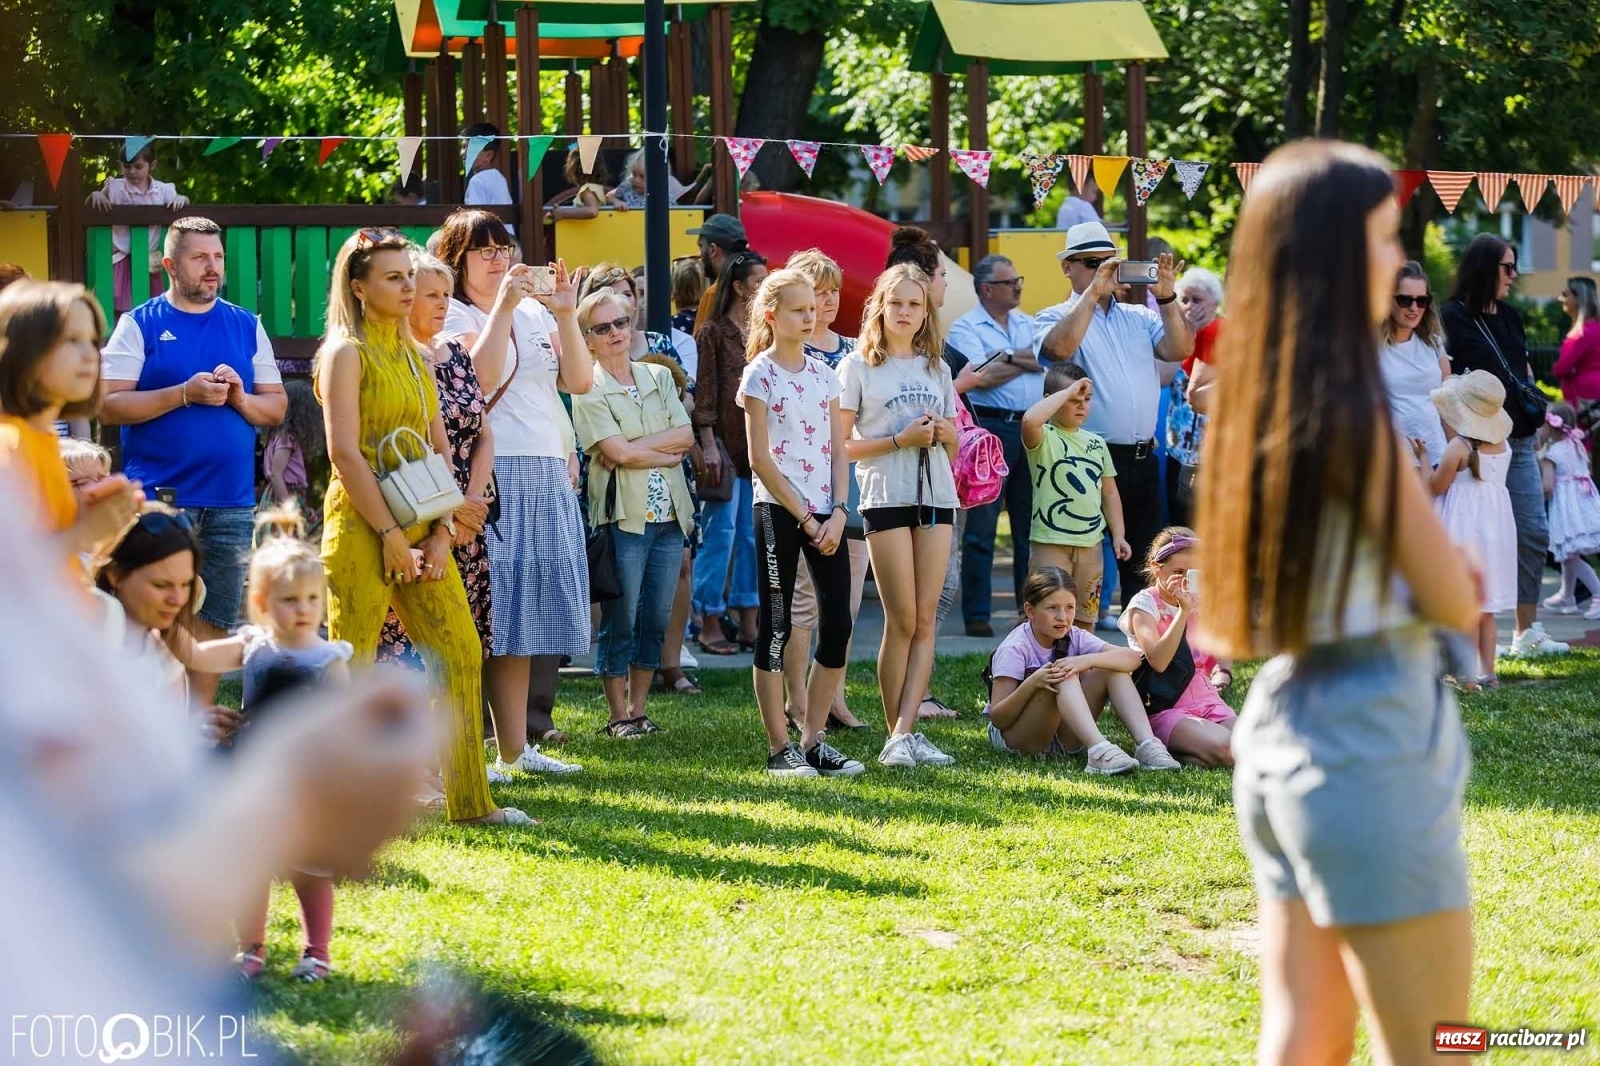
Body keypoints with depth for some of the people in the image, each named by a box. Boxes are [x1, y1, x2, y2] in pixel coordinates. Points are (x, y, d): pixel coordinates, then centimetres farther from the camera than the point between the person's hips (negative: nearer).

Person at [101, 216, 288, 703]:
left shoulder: (247, 327, 13)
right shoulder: (141, 324, 2)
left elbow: (277, 407, 13)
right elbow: (108, 404, -6)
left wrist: (239, 397, -8)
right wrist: (184, 394, -14)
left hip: (231, 503, 4)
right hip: (160, 499, -4)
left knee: (212, 626, 6)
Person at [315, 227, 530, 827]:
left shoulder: (414, 356, 16)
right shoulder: (347, 353, -6)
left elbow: (438, 447, 13)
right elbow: (344, 452, -14)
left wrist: (441, 533, 0)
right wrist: (391, 536, -16)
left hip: (417, 527, 7)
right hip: (361, 526, -7)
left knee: (461, 652, 5)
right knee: (353, 666, -5)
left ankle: (469, 800, 10)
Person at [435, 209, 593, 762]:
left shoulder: (535, 315, 17)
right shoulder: (453, 317, -1)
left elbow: (579, 380, 8)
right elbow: (479, 378, -19)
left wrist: (565, 313, -2)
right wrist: (503, 306, -19)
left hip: (548, 477, 7)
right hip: (492, 477, -7)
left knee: (529, 613, 7)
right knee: (495, 612, -9)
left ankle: (518, 743, 11)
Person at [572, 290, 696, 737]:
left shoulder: (659, 377, 13)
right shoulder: (589, 390, -3)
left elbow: (686, 435, 2)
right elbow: (618, 453, -14)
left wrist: (639, 446, -9)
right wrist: (667, 454, -4)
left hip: (668, 513, 5)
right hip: (623, 515, -5)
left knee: (657, 619, 6)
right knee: (621, 620, -2)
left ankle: (638, 710, 15)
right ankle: (618, 714, 6)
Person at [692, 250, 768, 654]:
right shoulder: (713, 333, -4)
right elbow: (703, 393, -8)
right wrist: (708, 445, -15)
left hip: (760, 448, 6)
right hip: (727, 445, -6)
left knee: (754, 535, 7)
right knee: (721, 533, -5)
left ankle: (748, 622, 12)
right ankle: (709, 624, 0)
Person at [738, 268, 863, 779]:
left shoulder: (823, 373, 12)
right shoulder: (760, 376, -5)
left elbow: (838, 449, 10)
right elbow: (760, 458, -9)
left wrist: (837, 514, -4)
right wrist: (806, 519, -12)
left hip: (824, 512, 6)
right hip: (779, 509, -6)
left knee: (838, 623, 1)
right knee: (775, 627, -2)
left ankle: (813, 739, 11)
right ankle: (779, 749, 1)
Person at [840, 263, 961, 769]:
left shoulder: (936, 368, 16)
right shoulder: (859, 366, 1)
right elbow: (841, 446, -4)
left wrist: (946, 436, -2)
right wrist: (899, 440, -15)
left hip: (936, 495, 5)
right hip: (886, 497, -5)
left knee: (925, 619, -3)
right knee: (902, 621, -6)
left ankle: (903, 734, -6)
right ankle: (898, 735, 1)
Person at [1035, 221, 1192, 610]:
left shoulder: (1139, 318, 16)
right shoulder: (1055, 318, 2)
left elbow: (1180, 349, 2)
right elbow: (1059, 346, -21)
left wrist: (1166, 298, -10)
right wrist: (1094, 290, -20)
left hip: (1142, 458, 5)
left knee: (1142, 561, 10)